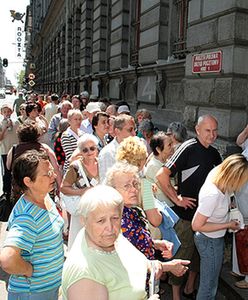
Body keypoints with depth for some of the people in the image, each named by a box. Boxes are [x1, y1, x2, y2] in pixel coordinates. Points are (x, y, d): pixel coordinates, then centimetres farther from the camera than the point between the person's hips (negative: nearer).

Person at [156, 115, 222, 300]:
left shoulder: (213, 153, 5)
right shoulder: (189, 148, -17)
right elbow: (162, 175, -24)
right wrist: (176, 199, -18)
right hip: (186, 214, -7)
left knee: (199, 253, 20)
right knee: (182, 255, 6)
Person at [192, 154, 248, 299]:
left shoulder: (216, 174, -15)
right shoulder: (212, 195, -36)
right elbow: (197, 225, -26)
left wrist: (228, 205, -2)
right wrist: (228, 225, -19)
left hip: (217, 238, 8)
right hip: (210, 242, -8)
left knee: (213, 278, 29)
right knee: (209, 286, 12)